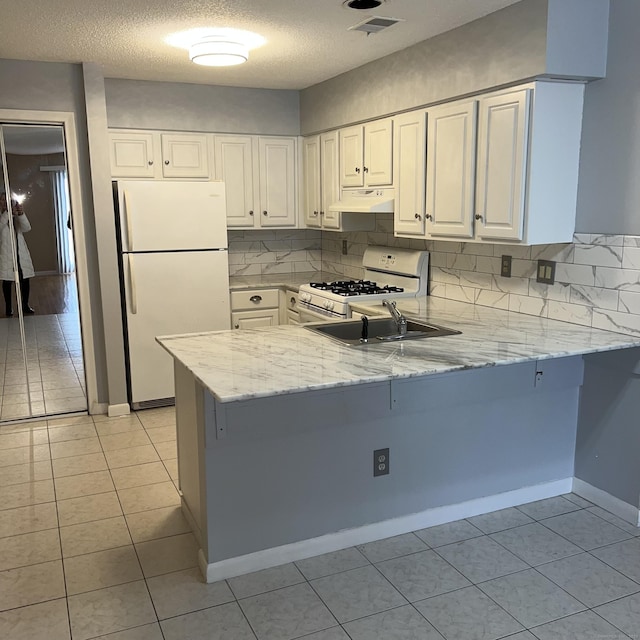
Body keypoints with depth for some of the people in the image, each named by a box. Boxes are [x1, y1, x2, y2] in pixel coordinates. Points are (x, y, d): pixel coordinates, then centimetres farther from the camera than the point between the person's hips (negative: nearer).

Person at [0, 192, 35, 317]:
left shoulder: (16, 215, 10)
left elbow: (27, 228, -4)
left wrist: (21, 214, -19)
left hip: (20, 251, 3)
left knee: (25, 279, 4)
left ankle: (25, 305, 17)